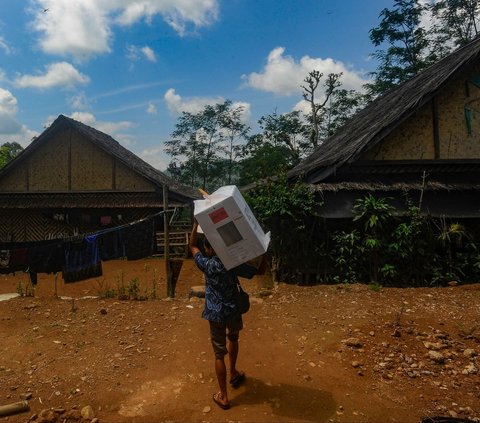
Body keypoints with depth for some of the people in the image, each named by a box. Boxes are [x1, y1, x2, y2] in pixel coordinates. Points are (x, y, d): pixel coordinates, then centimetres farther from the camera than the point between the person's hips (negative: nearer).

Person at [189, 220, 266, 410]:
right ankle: (233, 373, 48)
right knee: (233, 339, 31)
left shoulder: (207, 264, -12)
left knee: (219, 354, 7)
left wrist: (196, 224, 7)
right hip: (234, 311, 3)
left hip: (216, 314, -2)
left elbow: (192, 245, 4)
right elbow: (260, 270, -1)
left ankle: (223, 397, 15)